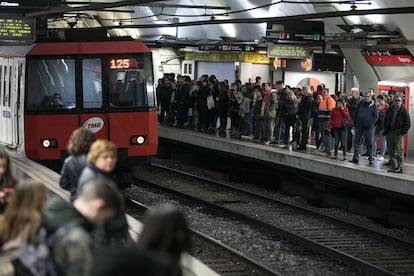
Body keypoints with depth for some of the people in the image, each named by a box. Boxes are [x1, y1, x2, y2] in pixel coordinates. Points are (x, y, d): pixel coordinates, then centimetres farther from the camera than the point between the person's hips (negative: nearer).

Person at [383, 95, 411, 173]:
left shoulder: (404, 111, -1)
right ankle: (393, 166, 13)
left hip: (398, 134, -5)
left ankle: (399, 167, -5)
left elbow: (408, 123, -1)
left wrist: (403, 132, -9)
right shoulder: (390, 110, 12)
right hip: (389, 133, 5)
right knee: (391, 151, 7)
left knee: (399, 151, -7)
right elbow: (385, 121, 18)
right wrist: (385, 131, 8)